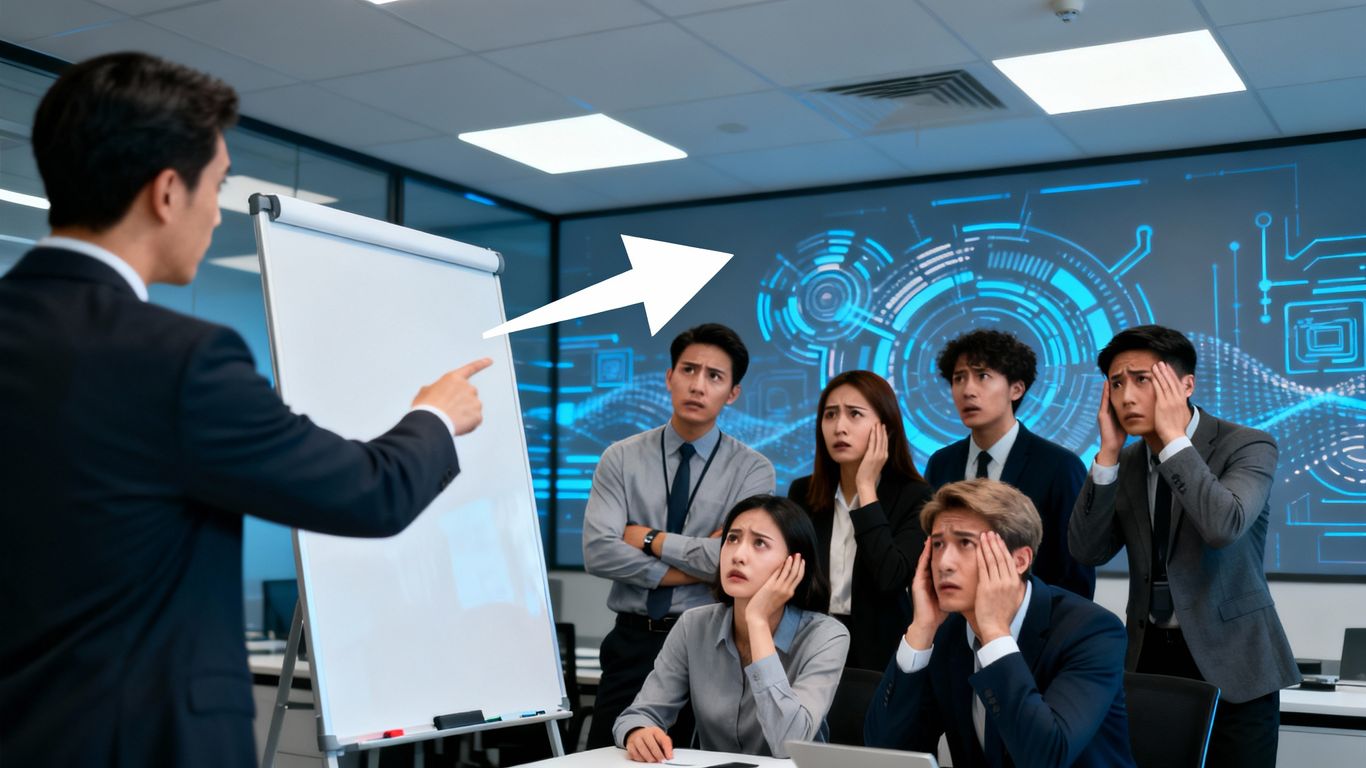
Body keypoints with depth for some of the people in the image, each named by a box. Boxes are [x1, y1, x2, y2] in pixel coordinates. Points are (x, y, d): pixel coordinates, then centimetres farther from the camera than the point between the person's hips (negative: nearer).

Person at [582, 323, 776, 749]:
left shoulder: (752, 469, -3)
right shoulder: (621, 458, 1)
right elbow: (598, 552, -11)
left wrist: (650, 540, -10)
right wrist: (696, 564, -14)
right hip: (632, 642, 1)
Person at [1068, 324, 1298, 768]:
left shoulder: (1247, 446, -9)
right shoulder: (1127, 461, 5)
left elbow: (1224, 527, -27)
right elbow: (1088, 551, -3)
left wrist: (1173, 437, -21)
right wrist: (1108, 453, -9)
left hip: (1229, 660, -4)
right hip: (1150, 656, 4)